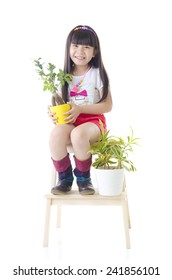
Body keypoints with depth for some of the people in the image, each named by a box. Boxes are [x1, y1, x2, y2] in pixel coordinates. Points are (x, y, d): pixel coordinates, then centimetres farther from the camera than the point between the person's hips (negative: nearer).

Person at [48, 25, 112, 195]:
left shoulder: (98, 73, -2)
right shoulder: (64, 75, 9)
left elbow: (107, 106, -5)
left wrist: (80, 109, -16)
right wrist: (54, 113, -9)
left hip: (93, 120, -3)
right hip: (68, 122, 3)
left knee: (78, 134, -38)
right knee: (56, 134, -33)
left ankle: (83, 178, -9)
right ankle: (65, 178, -9)